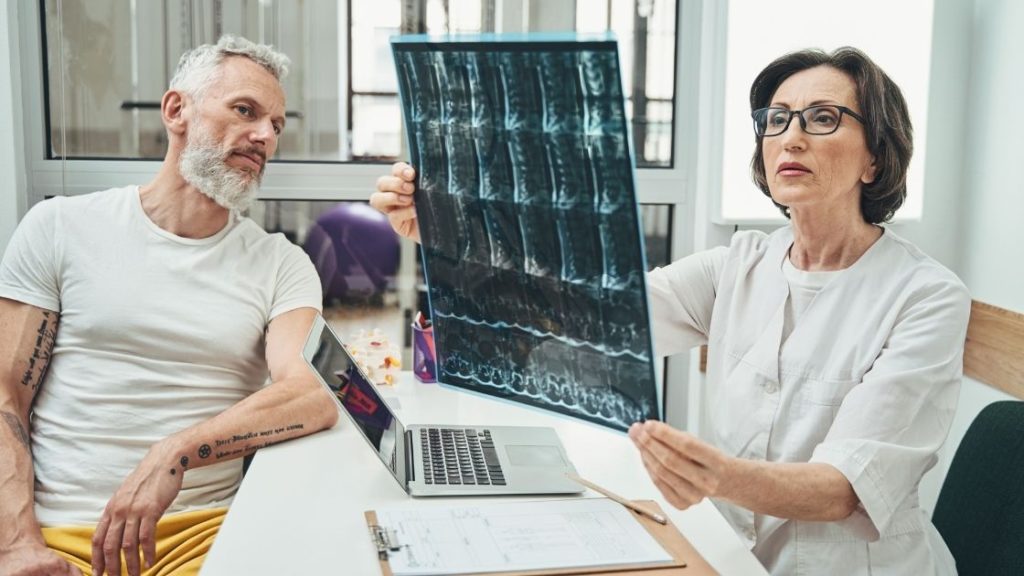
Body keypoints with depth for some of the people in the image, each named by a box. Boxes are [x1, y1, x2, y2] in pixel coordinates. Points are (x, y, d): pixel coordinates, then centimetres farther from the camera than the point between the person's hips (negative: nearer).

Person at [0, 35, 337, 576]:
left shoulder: (281, 264, 7)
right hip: (55, 531, 0)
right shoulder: (60, 227, 7)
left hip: (202, 529, 1)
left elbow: (313, 396, -8)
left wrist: (173, 453, -22)